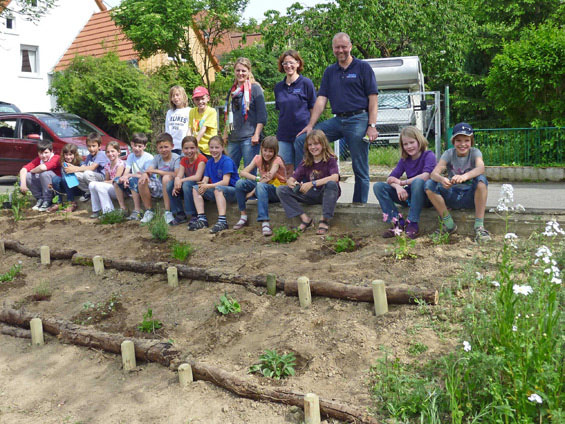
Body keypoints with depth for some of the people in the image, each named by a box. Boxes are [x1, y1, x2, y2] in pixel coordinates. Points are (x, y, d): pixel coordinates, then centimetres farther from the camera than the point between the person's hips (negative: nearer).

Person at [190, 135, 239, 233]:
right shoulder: (209, 162, 10)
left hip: (233, 190, -7)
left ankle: (222, 221, -44)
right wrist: (203, 184, -21)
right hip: (217, 192, 8)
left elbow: (225, 182, -21)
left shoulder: (227, 161, -12)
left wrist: (208, 186, -25)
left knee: (218, 188, -37)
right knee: (196, 189, -5)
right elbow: (205, 180, 4)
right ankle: (202, 219, -12)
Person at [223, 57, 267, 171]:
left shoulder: (255, 88, -1)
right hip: (233, 137, 6)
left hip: (249, 137, -6)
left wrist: (256, 135, -13)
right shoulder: (232, 90, 17)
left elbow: (262, 114, -7)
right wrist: (225, 133, 18)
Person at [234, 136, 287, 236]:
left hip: (278, 191, -5)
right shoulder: (258, 158, 3)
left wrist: (251, 193, -26)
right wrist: (258, 178, -25)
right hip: (263, 189, 6)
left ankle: (265, 222, -46)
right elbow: (242, 172, -7)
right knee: (240, 183, -16)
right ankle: (243, 216, -11)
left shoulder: (277, 160, -12)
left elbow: (268, 178, -24)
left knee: (261, 186, -38)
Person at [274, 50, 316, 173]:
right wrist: (281, 128, 13)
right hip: (284, 134, 4)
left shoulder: (306, 83, -1)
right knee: (287, 168, 3)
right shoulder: (278, 87, 12)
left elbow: (313, 109, -1)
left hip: (302, 132, -4)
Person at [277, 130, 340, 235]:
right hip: (310, 195, 5)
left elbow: (335, 177, -29)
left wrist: (312, 183, -36)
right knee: (281, 190, -11)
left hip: (325, 194, -4)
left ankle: (325, 220, -27)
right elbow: (291, 179, 0)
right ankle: (305, 218, -19)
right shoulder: (305, 163, 4)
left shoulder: (330, 160, -9)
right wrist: (290, 182, -27)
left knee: (331, 184, -39)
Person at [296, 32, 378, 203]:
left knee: (360, 169, -2)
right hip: (337, 120, 5)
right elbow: (321, 100, 10)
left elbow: (373, 98, -3)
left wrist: (372, 125, -13)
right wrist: (310, 125, 0)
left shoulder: (363, 67, 3)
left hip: (358, 120, -5)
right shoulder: (330, 72, 16)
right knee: (301, 141, -5)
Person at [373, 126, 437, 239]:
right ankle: (398, 222, -23)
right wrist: (398, 187, -24)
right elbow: (390, 179, -1)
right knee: (378, 186, -10)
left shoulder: (429, 155, -5)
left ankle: (412, 223, -32)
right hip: (409, 196, 6)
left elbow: (426, 176, -23)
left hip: (425, 197, -5)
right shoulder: (404, 160, 10)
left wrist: (402, 182, -16)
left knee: (418, 181, -38)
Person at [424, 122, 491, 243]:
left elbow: (481, 168, -31)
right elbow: (434, 173, -20)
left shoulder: (475, 152, -7)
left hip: (470, 196, -2)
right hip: (452, 196, 2)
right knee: (429, 184, -23)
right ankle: (448, 224, -13)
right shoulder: (449, 153, -4)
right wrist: (442, 179, -45)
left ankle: (479, 226, -26)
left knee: (481, 179, -32)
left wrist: (464, 176, -52)